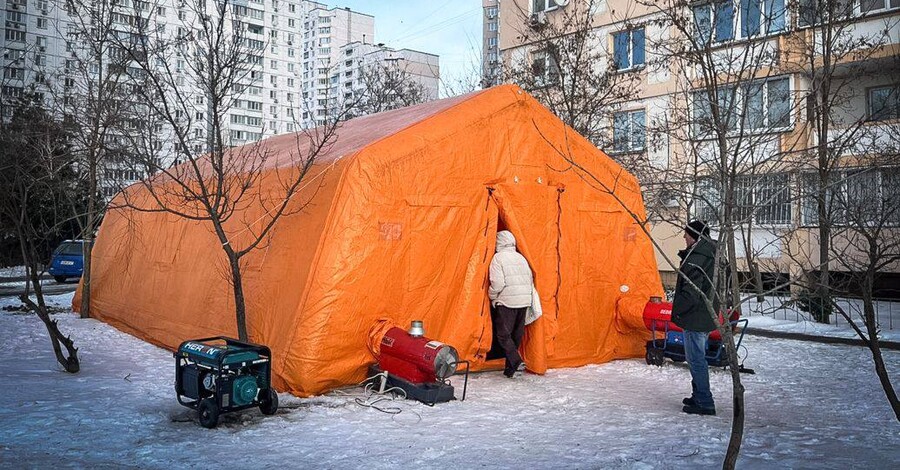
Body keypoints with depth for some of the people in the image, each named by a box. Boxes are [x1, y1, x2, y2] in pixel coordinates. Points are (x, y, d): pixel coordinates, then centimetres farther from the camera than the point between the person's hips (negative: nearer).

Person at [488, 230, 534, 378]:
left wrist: (491, 296, 2)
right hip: (524, 301, 7)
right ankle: (509, 369, 18)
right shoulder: (521, 258, 13)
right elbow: (530, 280, 14)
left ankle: (515, 362, -17)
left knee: (503, 334, 0)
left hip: (506, 301, -6)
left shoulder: (498, 258, -7)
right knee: (516, 334, 12)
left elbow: (497, 283, -15)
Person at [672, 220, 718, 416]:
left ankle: (704, 403, 0)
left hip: (695, 317, -10)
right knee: (698, 357, 19)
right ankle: (699, 396, 28)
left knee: (695, 359, -4)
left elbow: (691, 291, -25)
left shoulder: (695, 258, -20)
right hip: (707, 317, 10)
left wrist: (678, 310, -12)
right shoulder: (712, 255, 12)